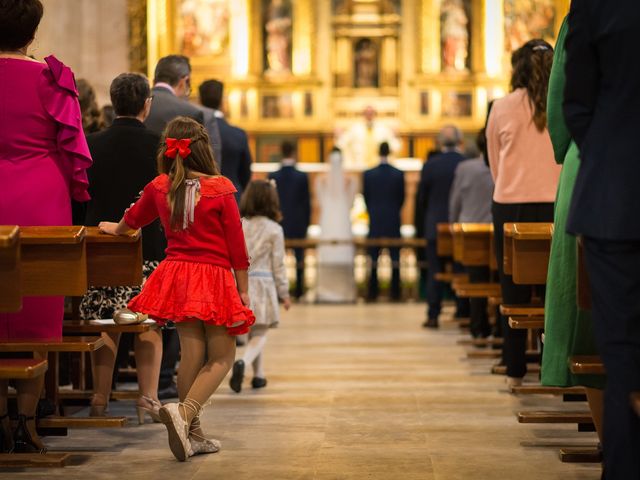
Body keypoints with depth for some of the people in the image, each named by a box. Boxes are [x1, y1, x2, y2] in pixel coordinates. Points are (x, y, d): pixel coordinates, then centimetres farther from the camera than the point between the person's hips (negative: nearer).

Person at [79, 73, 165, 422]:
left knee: (105, 325, 9)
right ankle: (148, 399, 4)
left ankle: (100, 400, 13)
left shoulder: (92, 145, -2)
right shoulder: (159, 146, -7)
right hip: (149, 247, -1)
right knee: (149, 325, 7)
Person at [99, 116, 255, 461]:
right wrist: (243, 290, 4)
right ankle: (184, 413, -18)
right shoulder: (220, 189, -7)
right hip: (214, 279, -4)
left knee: (192, 355, 8)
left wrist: (115, 229, 48)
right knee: (221, 357, 4)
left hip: (176, 274, 4)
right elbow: (236, 245, -5)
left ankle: (192, 434, 9)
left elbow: (133, 218, 26)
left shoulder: (159, 188, 5)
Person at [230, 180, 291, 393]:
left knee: (253, 331, 18)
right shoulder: (274, 230, -5)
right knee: (260, 334, 3)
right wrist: (284, 293, 7)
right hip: (263, 283, -3)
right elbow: (278, 264, -2)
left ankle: (259, 375, 24)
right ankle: (243, 362, -25)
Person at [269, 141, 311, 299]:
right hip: (298, 224, 0)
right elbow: (307, 202, -2)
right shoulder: (302, 176, -6)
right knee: (299, 256, 9)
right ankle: (299, 289, 11)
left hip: (279, 222, 0)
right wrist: (306, 223, 8)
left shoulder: (272, 176, -5)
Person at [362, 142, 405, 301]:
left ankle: (372, 292, 4)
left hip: (375, 221, 0)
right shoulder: (399, 174, -6)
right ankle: (395, 292, 4)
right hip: (393, 222, 0)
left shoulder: (368, 174, -6)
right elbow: (402, 197, 3)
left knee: (373, 257, 5)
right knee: (395, 256, 4)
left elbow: (365, 197, 2)